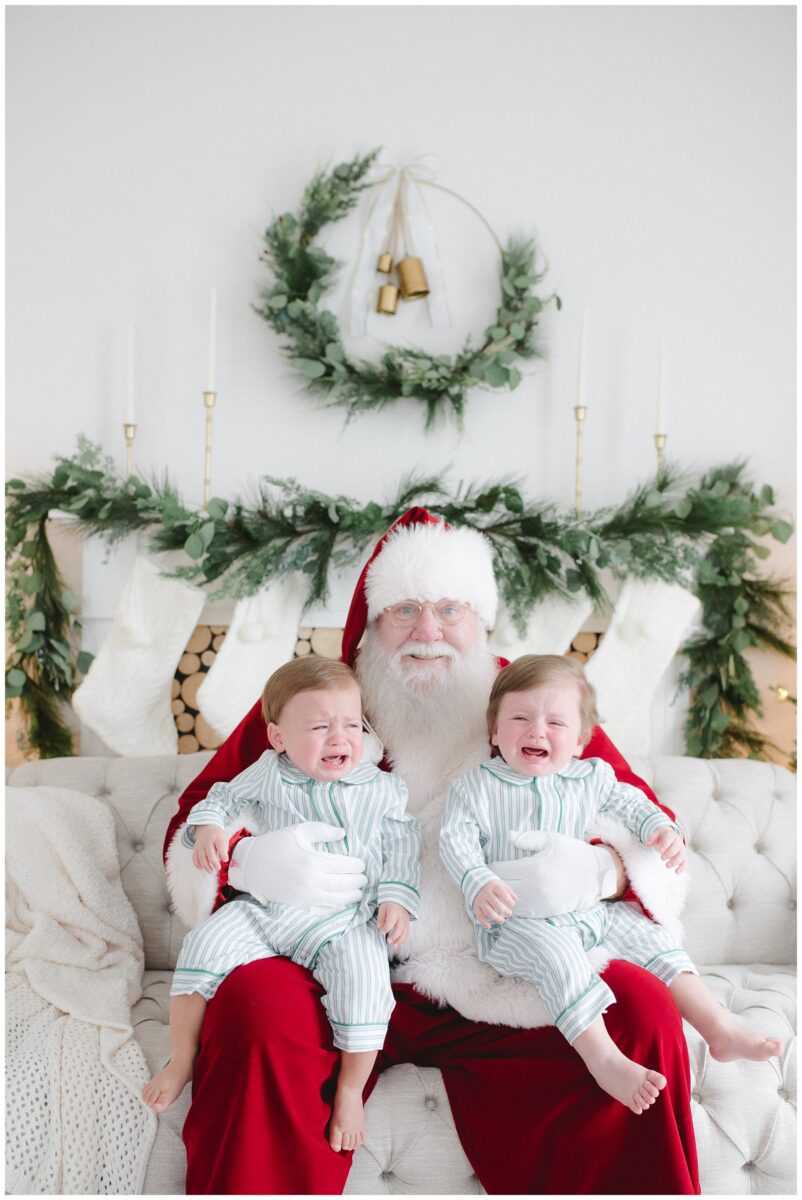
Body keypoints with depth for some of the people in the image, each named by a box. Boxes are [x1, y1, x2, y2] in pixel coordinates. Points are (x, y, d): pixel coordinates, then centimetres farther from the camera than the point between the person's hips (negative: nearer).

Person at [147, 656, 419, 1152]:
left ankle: (351, 1090, -10)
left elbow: (403, 847, 9)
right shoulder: (268, 776, 7)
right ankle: (182, 1061, -2)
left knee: (363, 980, -31)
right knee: (206, 942, -21)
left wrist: (397, 898, -5)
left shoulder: (382, 789, 6)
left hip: (345, 921, -2)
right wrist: (208, 825, -4)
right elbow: (225, 797, 18)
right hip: (265, 910, 2)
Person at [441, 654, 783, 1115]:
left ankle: (720, 1029, -1)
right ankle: (604, 1059, -37)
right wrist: (480, 884, -26)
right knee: (555, 953, -33)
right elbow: (457, 839, -8)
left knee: (648, 933, -5)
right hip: (517, 919, -5)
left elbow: (630, 804, 17)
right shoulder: (476, 786, -2)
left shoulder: (591, 777, 10)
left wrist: (663, 830, -5)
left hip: (591, 908, 5)